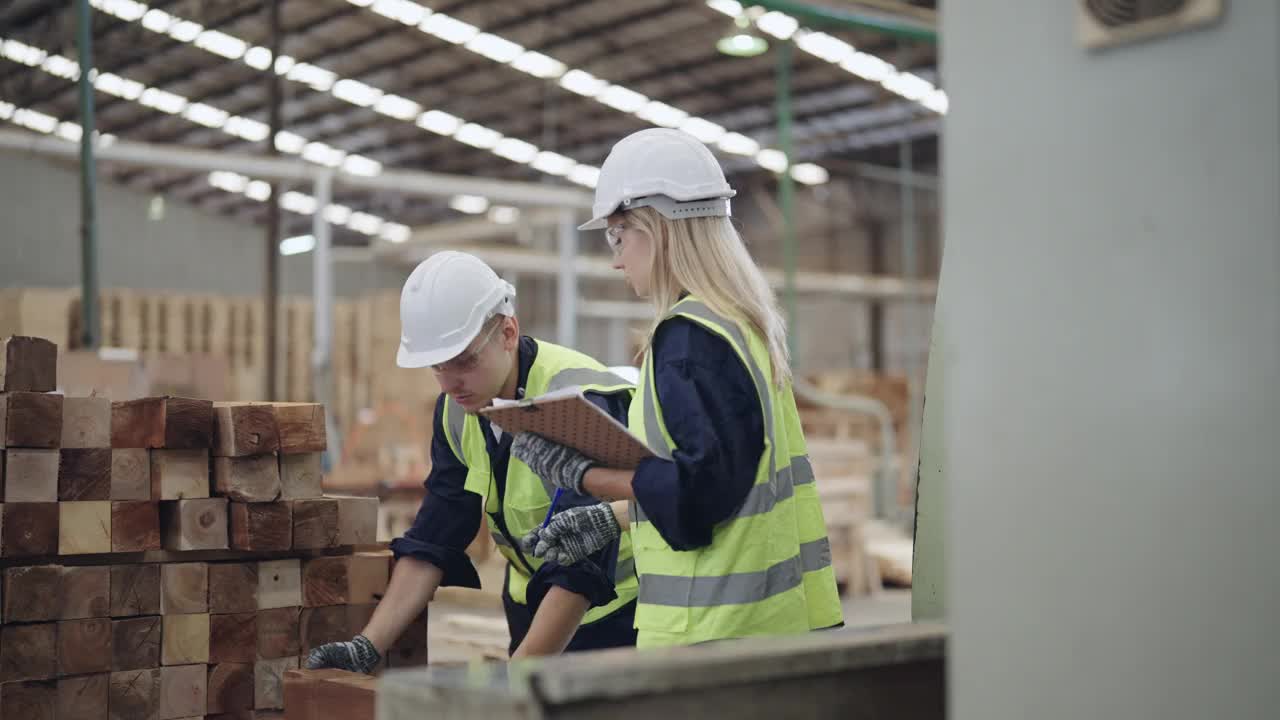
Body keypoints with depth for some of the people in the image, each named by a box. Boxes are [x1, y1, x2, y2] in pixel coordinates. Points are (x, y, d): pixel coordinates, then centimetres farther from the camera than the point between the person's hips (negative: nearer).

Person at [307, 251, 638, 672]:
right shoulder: (456, 409, -3)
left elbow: (582, 567, -30)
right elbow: (432, 541, -1)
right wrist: (367, 647, -11)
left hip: (618, 617, -6)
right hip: (533, 611, 6)